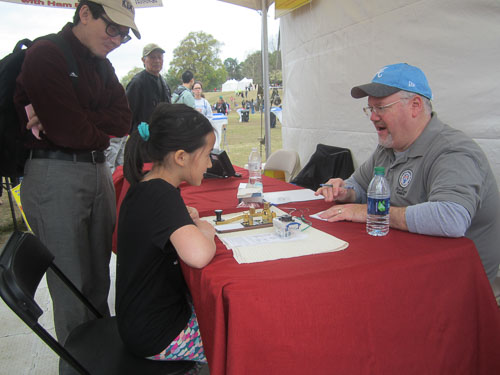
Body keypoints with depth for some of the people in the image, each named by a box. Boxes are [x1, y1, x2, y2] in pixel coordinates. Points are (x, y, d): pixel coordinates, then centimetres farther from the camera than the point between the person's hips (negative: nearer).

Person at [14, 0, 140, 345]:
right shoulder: (45, 55, -11)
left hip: (98, 171, 8)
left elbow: (124, 120, 0)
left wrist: (78, 122, -14)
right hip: (55, 177, -7)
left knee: (99, 278, 16)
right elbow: (71, 132, -21)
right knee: (73, 284, 3)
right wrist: (102, 130, -1)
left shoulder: (101, 64, 14)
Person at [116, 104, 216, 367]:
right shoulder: (162, 195, -27)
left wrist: (186, 219, 3)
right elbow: (197, 255, -43)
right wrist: (206, 231, -21)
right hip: (158, 337, -8)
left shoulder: (144, 186, 0)